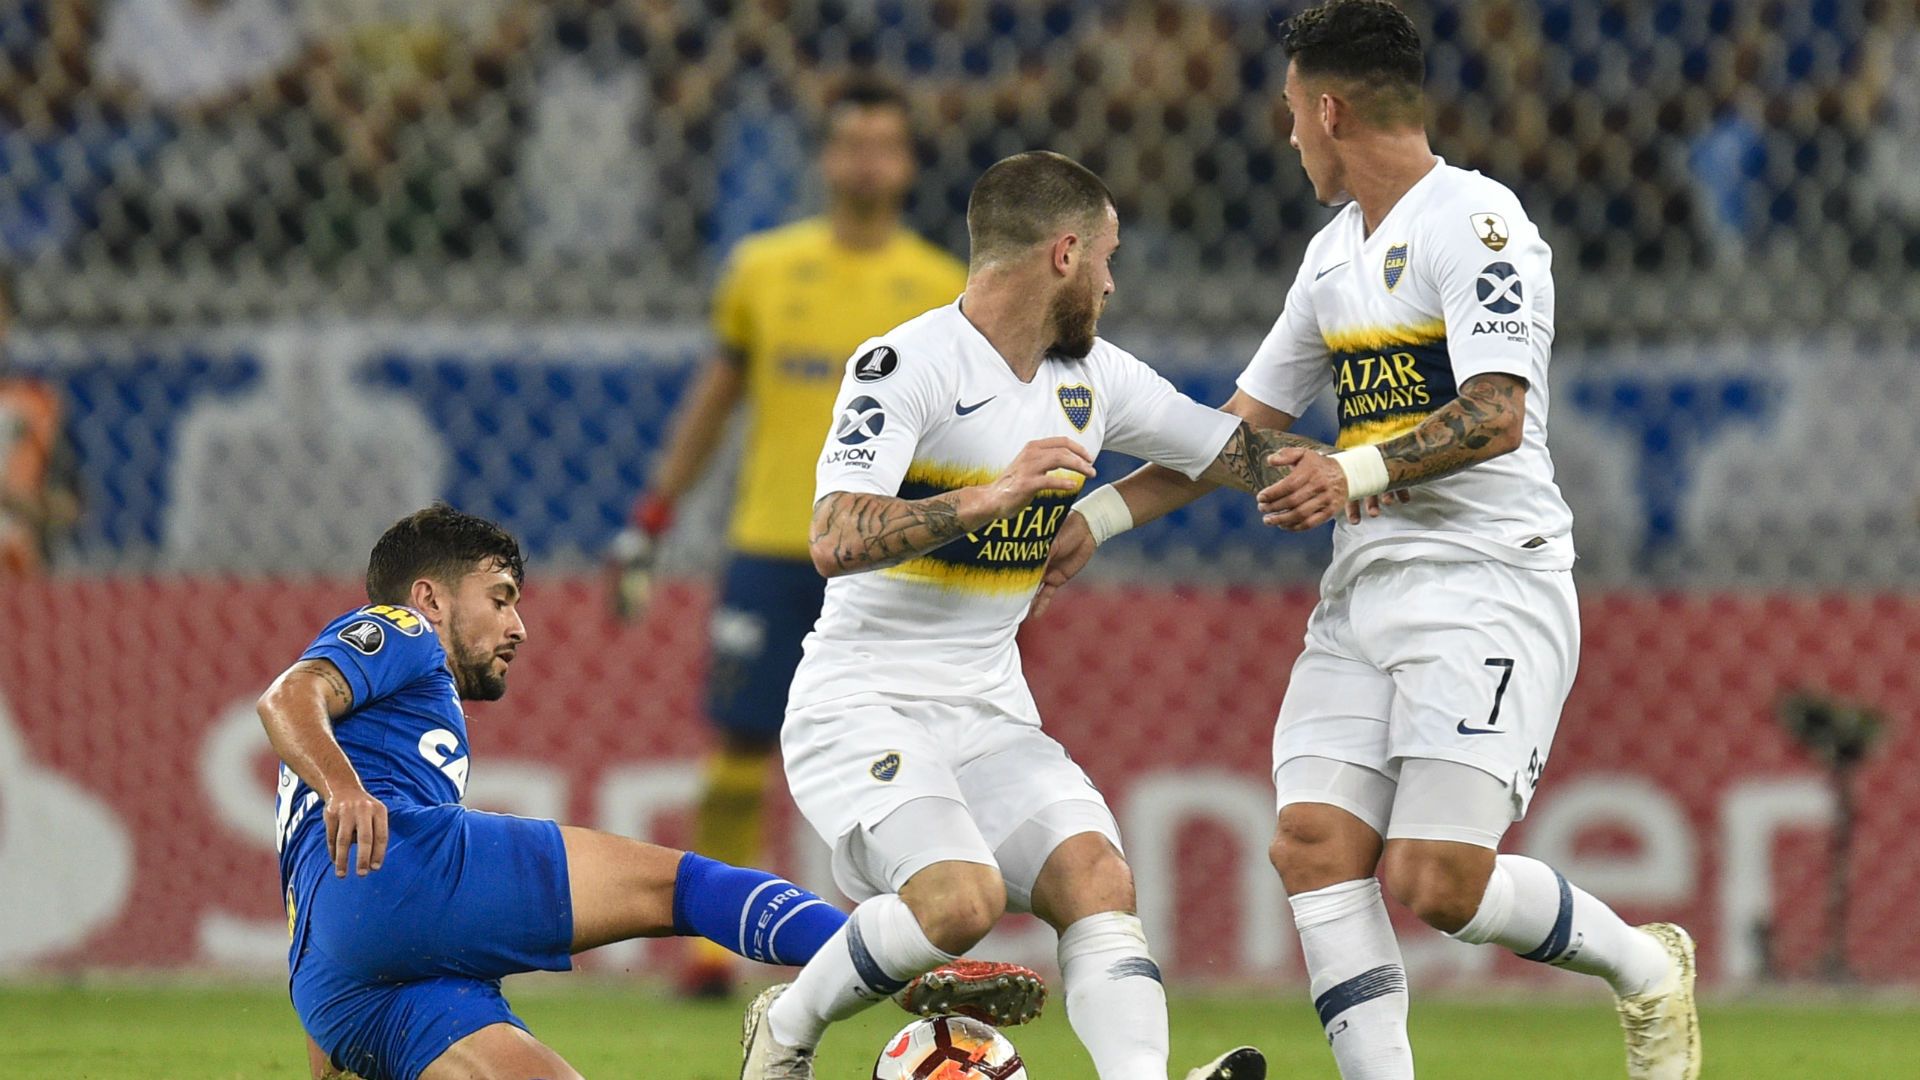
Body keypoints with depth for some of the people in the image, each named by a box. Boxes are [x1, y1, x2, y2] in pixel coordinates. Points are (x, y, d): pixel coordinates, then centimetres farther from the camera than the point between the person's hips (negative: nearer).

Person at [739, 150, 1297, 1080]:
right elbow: (835, 541, -25)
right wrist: (993, 495, -31)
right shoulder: (905, 366, -14)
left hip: (991, 715, 7)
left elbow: (1239, 453, 19)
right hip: (862, 711, -7)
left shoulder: (1092, 377, 9)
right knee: (963, 898, -26)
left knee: (1097, 879, -16)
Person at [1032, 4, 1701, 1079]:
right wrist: (1095, 518, 20)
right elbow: (1237, 430, 26)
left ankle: (1644, 964, 11)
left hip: (1491, 582, -8)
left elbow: (1496, 417, -20)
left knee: (1436, 883, -15)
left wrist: (1360, 472, -33)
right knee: (1315, 844, -10)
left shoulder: (1477, 220, -9)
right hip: (1367, 587, 8)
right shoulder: (1336, 253, 19)